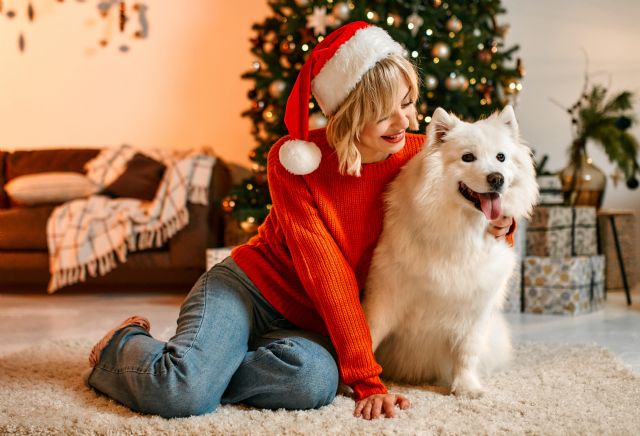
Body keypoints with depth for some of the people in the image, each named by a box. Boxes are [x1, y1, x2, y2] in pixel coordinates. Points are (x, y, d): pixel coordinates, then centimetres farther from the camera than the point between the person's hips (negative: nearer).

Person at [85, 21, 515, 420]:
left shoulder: (418, 155, -5)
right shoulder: (294, 160, -15)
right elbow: (326, 274, -20)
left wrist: (498, 225, -16)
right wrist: (368, 380, -24)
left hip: (307, 325, 4)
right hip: (249, 286, -3)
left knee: (316, 381, -34)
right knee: (180, 394, -30)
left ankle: (202, 369, -6)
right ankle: (124, 345, 7)